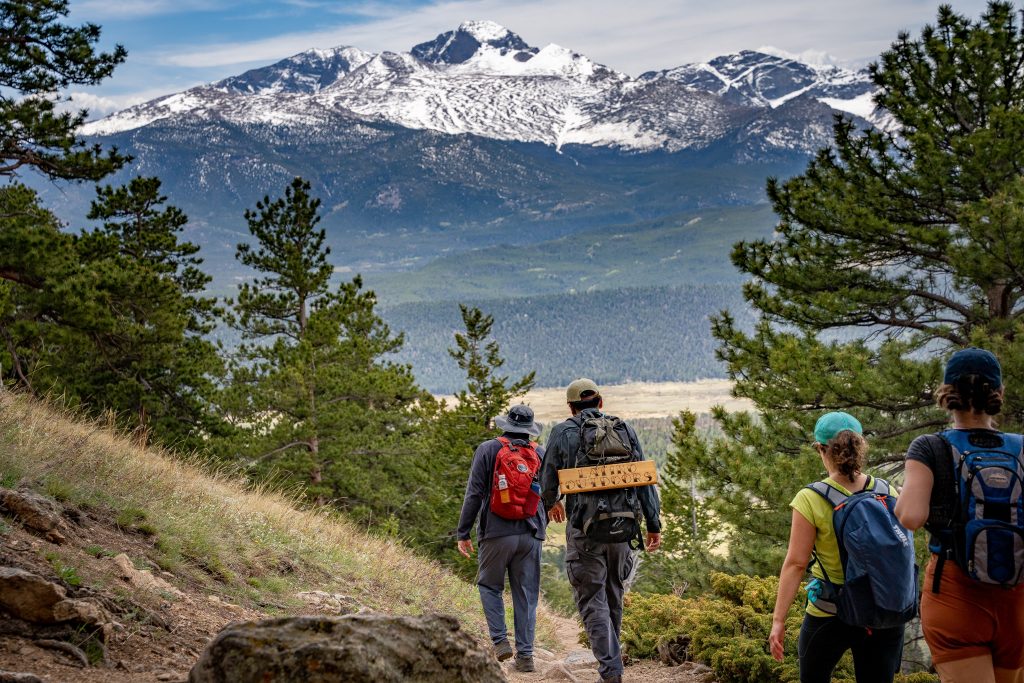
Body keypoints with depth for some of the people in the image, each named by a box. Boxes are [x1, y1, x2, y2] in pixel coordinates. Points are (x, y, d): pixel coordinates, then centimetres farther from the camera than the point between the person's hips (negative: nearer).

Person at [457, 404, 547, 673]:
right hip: (531, 535, 3)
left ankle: (500, 641, 2)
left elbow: (474, 494, -6)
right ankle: (525, 655, 6)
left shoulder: (488, 450, -2)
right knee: (526, 595, 7)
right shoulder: (540, 454, 8)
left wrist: (463, 533, -1)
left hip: (497, 532, -3)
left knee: (489, 586, 14)